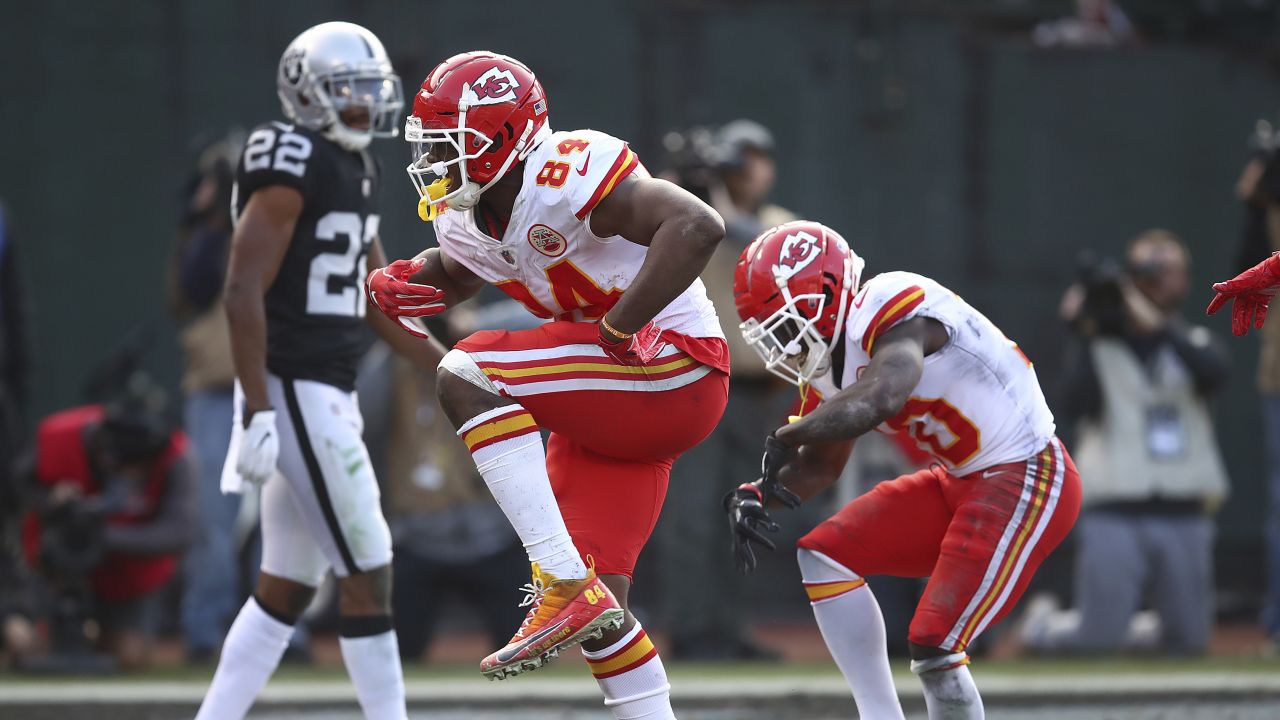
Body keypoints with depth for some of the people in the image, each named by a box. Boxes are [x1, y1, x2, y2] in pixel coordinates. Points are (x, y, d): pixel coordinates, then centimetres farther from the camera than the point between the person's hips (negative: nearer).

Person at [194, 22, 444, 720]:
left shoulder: (355, 169, 16)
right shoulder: (291, 167, -14)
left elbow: (377, 298, 22)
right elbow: (244, 292, -20)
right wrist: (257, 412, -25)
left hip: (328, 394, 10)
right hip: (295, 393, -10)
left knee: (288, 586, 12)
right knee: (367, 574, -7)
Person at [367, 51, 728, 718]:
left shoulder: (567, 176, -22)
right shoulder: (467, 220, 7)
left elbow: (696, 226, -32)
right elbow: (451, 272, 30)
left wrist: (620, 325, -29)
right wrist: (397, 285, 7)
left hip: (674, 369, -9)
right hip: (605, 408, 9)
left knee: (467, 376, -22)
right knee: (597, 600, 6)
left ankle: (565, 585, -25)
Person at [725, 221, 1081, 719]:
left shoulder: (892, 308, -22)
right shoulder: (830, 364, 6)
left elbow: (881, 398, -41)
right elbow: (821, 465, 17)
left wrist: (786, 438, -30)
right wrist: (758, 495, -2)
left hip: (1028, 477, -10)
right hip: (961, 485, 10)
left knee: (933, 646, -18)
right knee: (824, 554, 5)